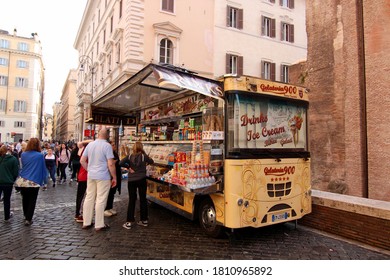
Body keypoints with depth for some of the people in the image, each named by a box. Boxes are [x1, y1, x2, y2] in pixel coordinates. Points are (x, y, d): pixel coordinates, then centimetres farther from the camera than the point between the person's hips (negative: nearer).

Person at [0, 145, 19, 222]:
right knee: (7, 200, 9)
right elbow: (16, 172, -6)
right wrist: (13, 180, 10)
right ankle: (7, 217, 20)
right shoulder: (13, 159, -8)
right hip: (8, 182, -2)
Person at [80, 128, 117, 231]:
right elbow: (110, 164, -17)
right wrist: (114, 177, -8)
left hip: (91, 176, 6)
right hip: (103, 176, -6)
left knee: (89, 198, 14)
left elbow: (82, 160, 10)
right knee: (101, 200, 1)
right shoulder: (107, 145, -13)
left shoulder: (90, 144, 6)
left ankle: (86, 222, 24)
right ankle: (99, 225, 9)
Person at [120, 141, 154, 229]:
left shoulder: (130, 156, -1)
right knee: (143, 199, 9)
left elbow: (121, 163, -11)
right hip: (142, 180, -1)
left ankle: (129, 222, 7)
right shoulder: (144, 156, -4)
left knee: (131, 200, 5)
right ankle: (144, 220, 19)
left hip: (131, 181, 1)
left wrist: (128, 167, 0)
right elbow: (152, 162, 11)